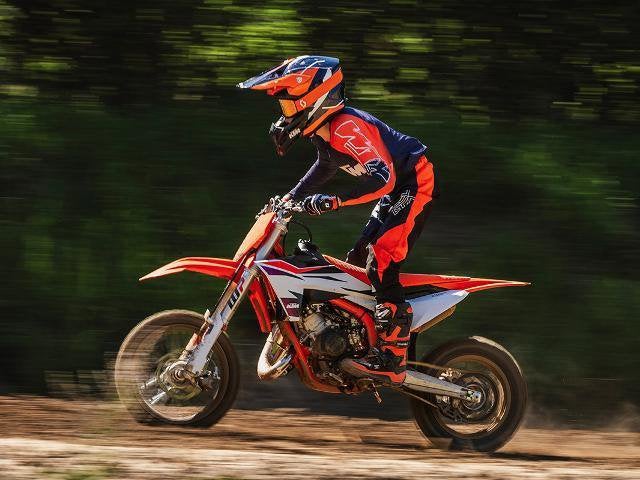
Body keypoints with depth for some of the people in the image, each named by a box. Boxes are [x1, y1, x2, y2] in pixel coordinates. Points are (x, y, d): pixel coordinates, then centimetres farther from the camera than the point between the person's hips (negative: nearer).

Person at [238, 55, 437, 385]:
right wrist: (290, 198, 22)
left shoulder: (346, 127, -26)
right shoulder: (324, 132, 6)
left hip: (413, 185, -11)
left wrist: (334, 202, -42)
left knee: (381, 262, -22)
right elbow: (326, 167, 29)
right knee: (357, 262, 13)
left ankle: (391, 360, -26)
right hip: (396, 191, 11)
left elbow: (383, 178, -35)